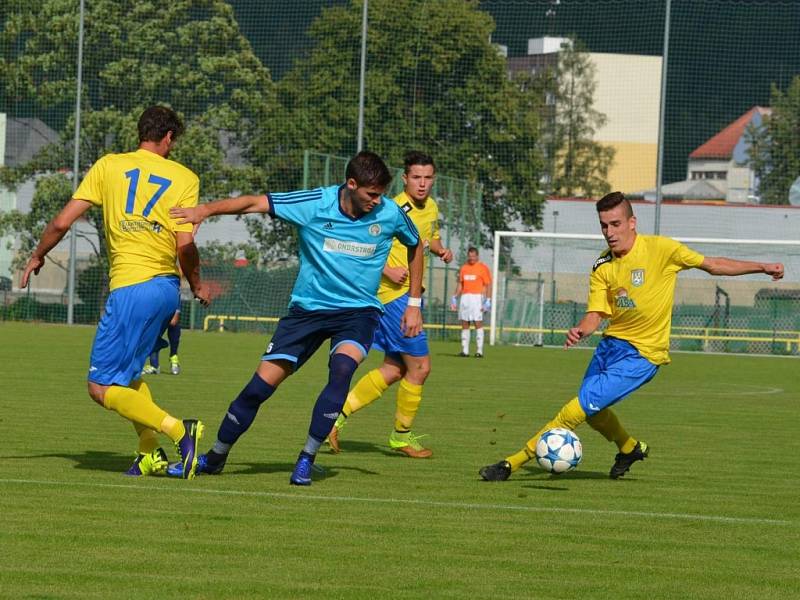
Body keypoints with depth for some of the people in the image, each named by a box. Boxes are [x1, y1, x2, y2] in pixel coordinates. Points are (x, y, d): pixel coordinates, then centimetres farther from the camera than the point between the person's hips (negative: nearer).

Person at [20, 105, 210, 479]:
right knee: (126, 373, 23)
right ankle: (150, 453, 10)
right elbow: (185, 245, -4)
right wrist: (197, 285, 14)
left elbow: (61, 223, 2)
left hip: (131, 288, -5)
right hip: (166, 286, 5)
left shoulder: (109, 166, 4)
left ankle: (178, 430, -18)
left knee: (102, 388, -2)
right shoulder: (184, 178, 6)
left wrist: (37, 257, 20)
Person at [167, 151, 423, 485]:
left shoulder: (390, 215, -8)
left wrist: (414, 303, 12)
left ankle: (306, 460, -18)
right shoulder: (315, 204, -14)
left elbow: (415, 245, 13)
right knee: (262, 385, -4)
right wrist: (206, 210, -29)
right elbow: (254, 203, -13)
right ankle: (215, 458, 18)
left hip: (358, 310, 0)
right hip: (307, 307, 0)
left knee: (342, 367, -31)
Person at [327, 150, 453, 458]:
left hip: (410, 294, 9)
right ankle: (402, 434, 10)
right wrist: (388, 270, -25)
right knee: (420, 366, -6)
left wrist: (440, 249, 8)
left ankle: (338, 413, 16)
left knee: (394, 370, 12)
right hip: (395, 294, -9)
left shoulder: (431, 207, 11)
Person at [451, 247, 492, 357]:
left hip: (477, 297, -5)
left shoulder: (482, 268, -2)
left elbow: (488, 285, -4)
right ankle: (465, 350, 6)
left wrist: (488, 300, -13)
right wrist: (454, 298, 10)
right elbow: (460, 284, 19)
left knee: (478, 323, -9)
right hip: (465, 297, 5)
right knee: (464, 324, 3)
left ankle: (479, 351, -9)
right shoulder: (463, 268, 14)